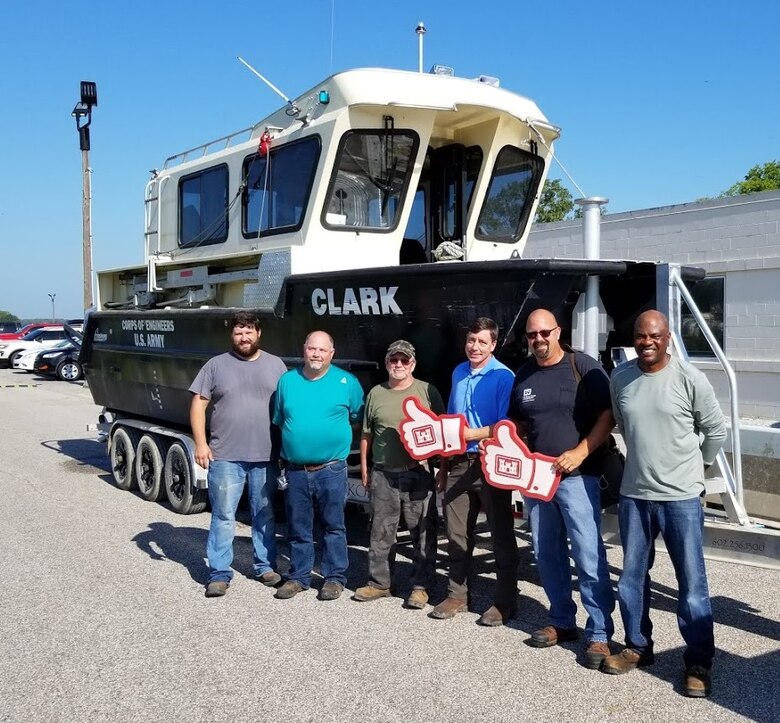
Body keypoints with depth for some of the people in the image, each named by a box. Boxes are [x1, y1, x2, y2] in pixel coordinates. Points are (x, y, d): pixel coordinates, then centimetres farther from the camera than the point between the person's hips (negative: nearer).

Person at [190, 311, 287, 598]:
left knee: (265, 515, 12)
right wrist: (200, 443, -6)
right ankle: (219, 573, 10)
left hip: (266, 457, 2)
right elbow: (198, 404, 2)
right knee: (223, 516, 1)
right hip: (225, 456, -1)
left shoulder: (276, 365, 7)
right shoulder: (216, 365, 4)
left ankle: (265, 566, 26)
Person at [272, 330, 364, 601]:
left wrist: (335, 432, 3)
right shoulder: (287, 381, 7)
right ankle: (298, 576, 24)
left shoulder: (347, 382, -1)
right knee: (298, 528, 11)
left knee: (333, 527, 6)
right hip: (295, 470, 3)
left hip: (331, 469, -2)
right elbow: (279, 421, 15)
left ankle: (335, 577, 18)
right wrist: (296, 437, 9)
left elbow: (358, 418, 7)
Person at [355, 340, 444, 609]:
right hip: (382, 475, 2)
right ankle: (379, 583, 22)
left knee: (423, 532, 3)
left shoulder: (427, 391, 1)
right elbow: (366, 434, 13)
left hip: (419, 474, -2)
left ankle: (421, 586, 14)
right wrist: (364, 468, 10)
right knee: (380, 532, 10)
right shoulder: (376, 393, 9)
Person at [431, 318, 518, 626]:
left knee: (501, 535, 4)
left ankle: (505, 602, 14)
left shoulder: (503, 377, -10)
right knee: (457, 534, 12)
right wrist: (443, 465, 17)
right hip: (458, 464, 6)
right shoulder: (458, 373, 11)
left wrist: (473, 434, -24)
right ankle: (457, 594, 25)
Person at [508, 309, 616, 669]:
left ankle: (599, 634, 3)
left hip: (577, 476, -6)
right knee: (547, 555, 13)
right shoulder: (523, 375, 11)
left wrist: (580, 453, -18)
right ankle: (561, 622, 27)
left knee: (589, 557, -6)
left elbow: (608, 416, -9)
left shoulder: (583, 366, -6)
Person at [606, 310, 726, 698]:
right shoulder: (619, 377, 0)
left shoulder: (689, 379, -12)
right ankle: (638, 646, 32)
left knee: (692, 585, 3)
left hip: (681, 497, -4)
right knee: (632, 578, 14)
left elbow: (715, 430, 1)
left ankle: (698, 662, 18)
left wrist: (695, 465, 11)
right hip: (633, 494, 4)